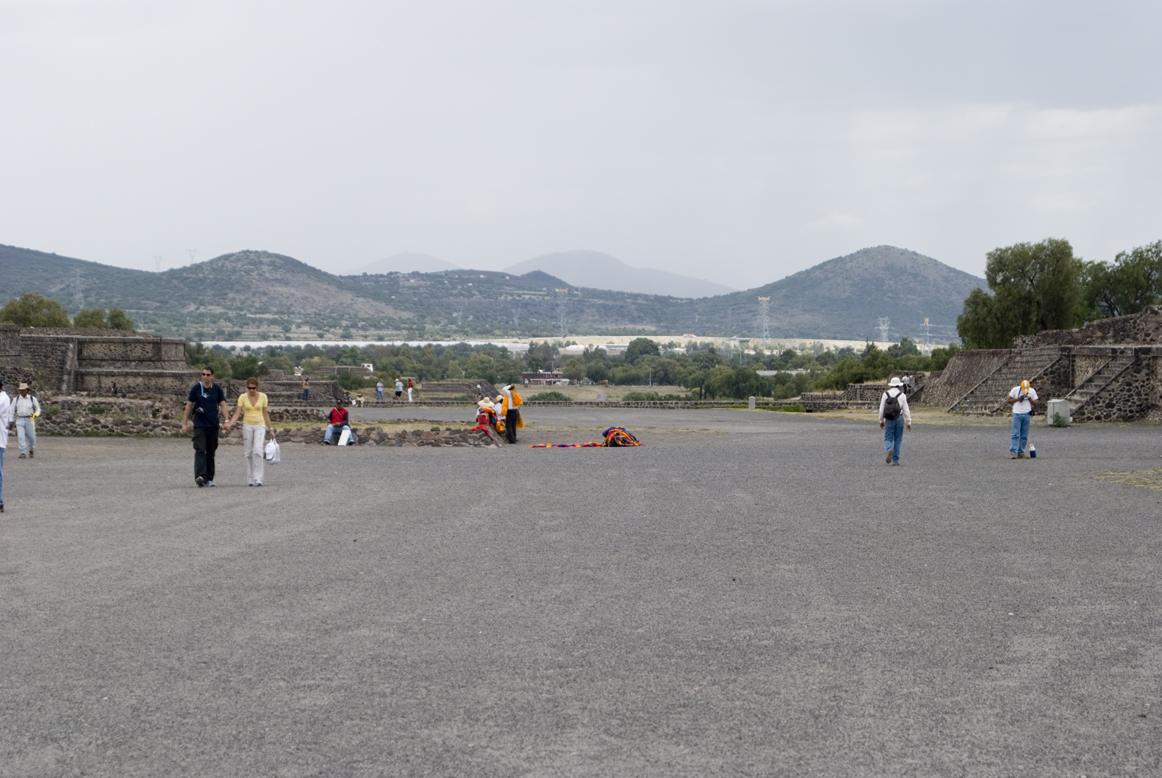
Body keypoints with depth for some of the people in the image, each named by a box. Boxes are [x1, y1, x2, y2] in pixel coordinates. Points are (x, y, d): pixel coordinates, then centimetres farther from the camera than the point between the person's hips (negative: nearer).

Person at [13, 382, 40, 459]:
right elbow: (12, 410, 12)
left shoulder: (32, 399, 4)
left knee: (31, 437, 3)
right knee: (21, 437, -11)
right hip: (19, 420, 1)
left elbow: (38, 408, 12)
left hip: (29, 420, -1)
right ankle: (23, 453, -10)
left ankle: (31, 450, 28)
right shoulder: (16, 399, 7)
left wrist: (36, 414, -10)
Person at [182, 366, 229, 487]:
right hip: (199, 425, -2)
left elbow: (223, 405, 3)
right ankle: (199, 476, -27)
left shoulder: (217, 389, 5)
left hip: (213, 425, 2)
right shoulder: (196, 388, 1)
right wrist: (185, 423, 3)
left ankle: (209, 478, 17)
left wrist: (227, 421, -10)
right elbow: (189, 405, 6)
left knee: (211, 453, 9)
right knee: (200, 451, -16)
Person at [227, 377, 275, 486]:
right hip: (247, 425, 1)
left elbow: (265, 414, 8)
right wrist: (229, 423, -22)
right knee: (248, 453, 2)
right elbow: (237, 413, -5)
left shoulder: (263, 396, 1)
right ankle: (250, 479, 10)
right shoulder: (243, 397, 0)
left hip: (260, 426, -1)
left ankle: (257, 478, -19)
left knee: (258, 451, -18)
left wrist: (271, 429, 9)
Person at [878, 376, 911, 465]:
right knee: (898, 440, 9)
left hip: (889, 420, 0)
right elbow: (906, 410, -3)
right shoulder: (902, 395, -4)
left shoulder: (885, 394, -1)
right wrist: (908, 422, 4)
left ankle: (889, 450, -26)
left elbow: (881, 409, 0)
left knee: (888, 439, 6)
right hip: (899, 419, 0)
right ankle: (895, 460, 7)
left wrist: (881, 421, 10)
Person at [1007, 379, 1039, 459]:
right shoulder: (1015, 390, -1)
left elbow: (1035, 404, 7)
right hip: (1017, 414, -3)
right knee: (1015, 434, -9)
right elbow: (1008, 401, 2)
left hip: (1027, 415, 3)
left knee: (1024, 436, 3)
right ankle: (1013, 452, -12)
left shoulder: (1032, 391, 5)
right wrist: (1017, 399, -11)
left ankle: (1021, 453, 7)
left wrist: (1029, 399, -9)